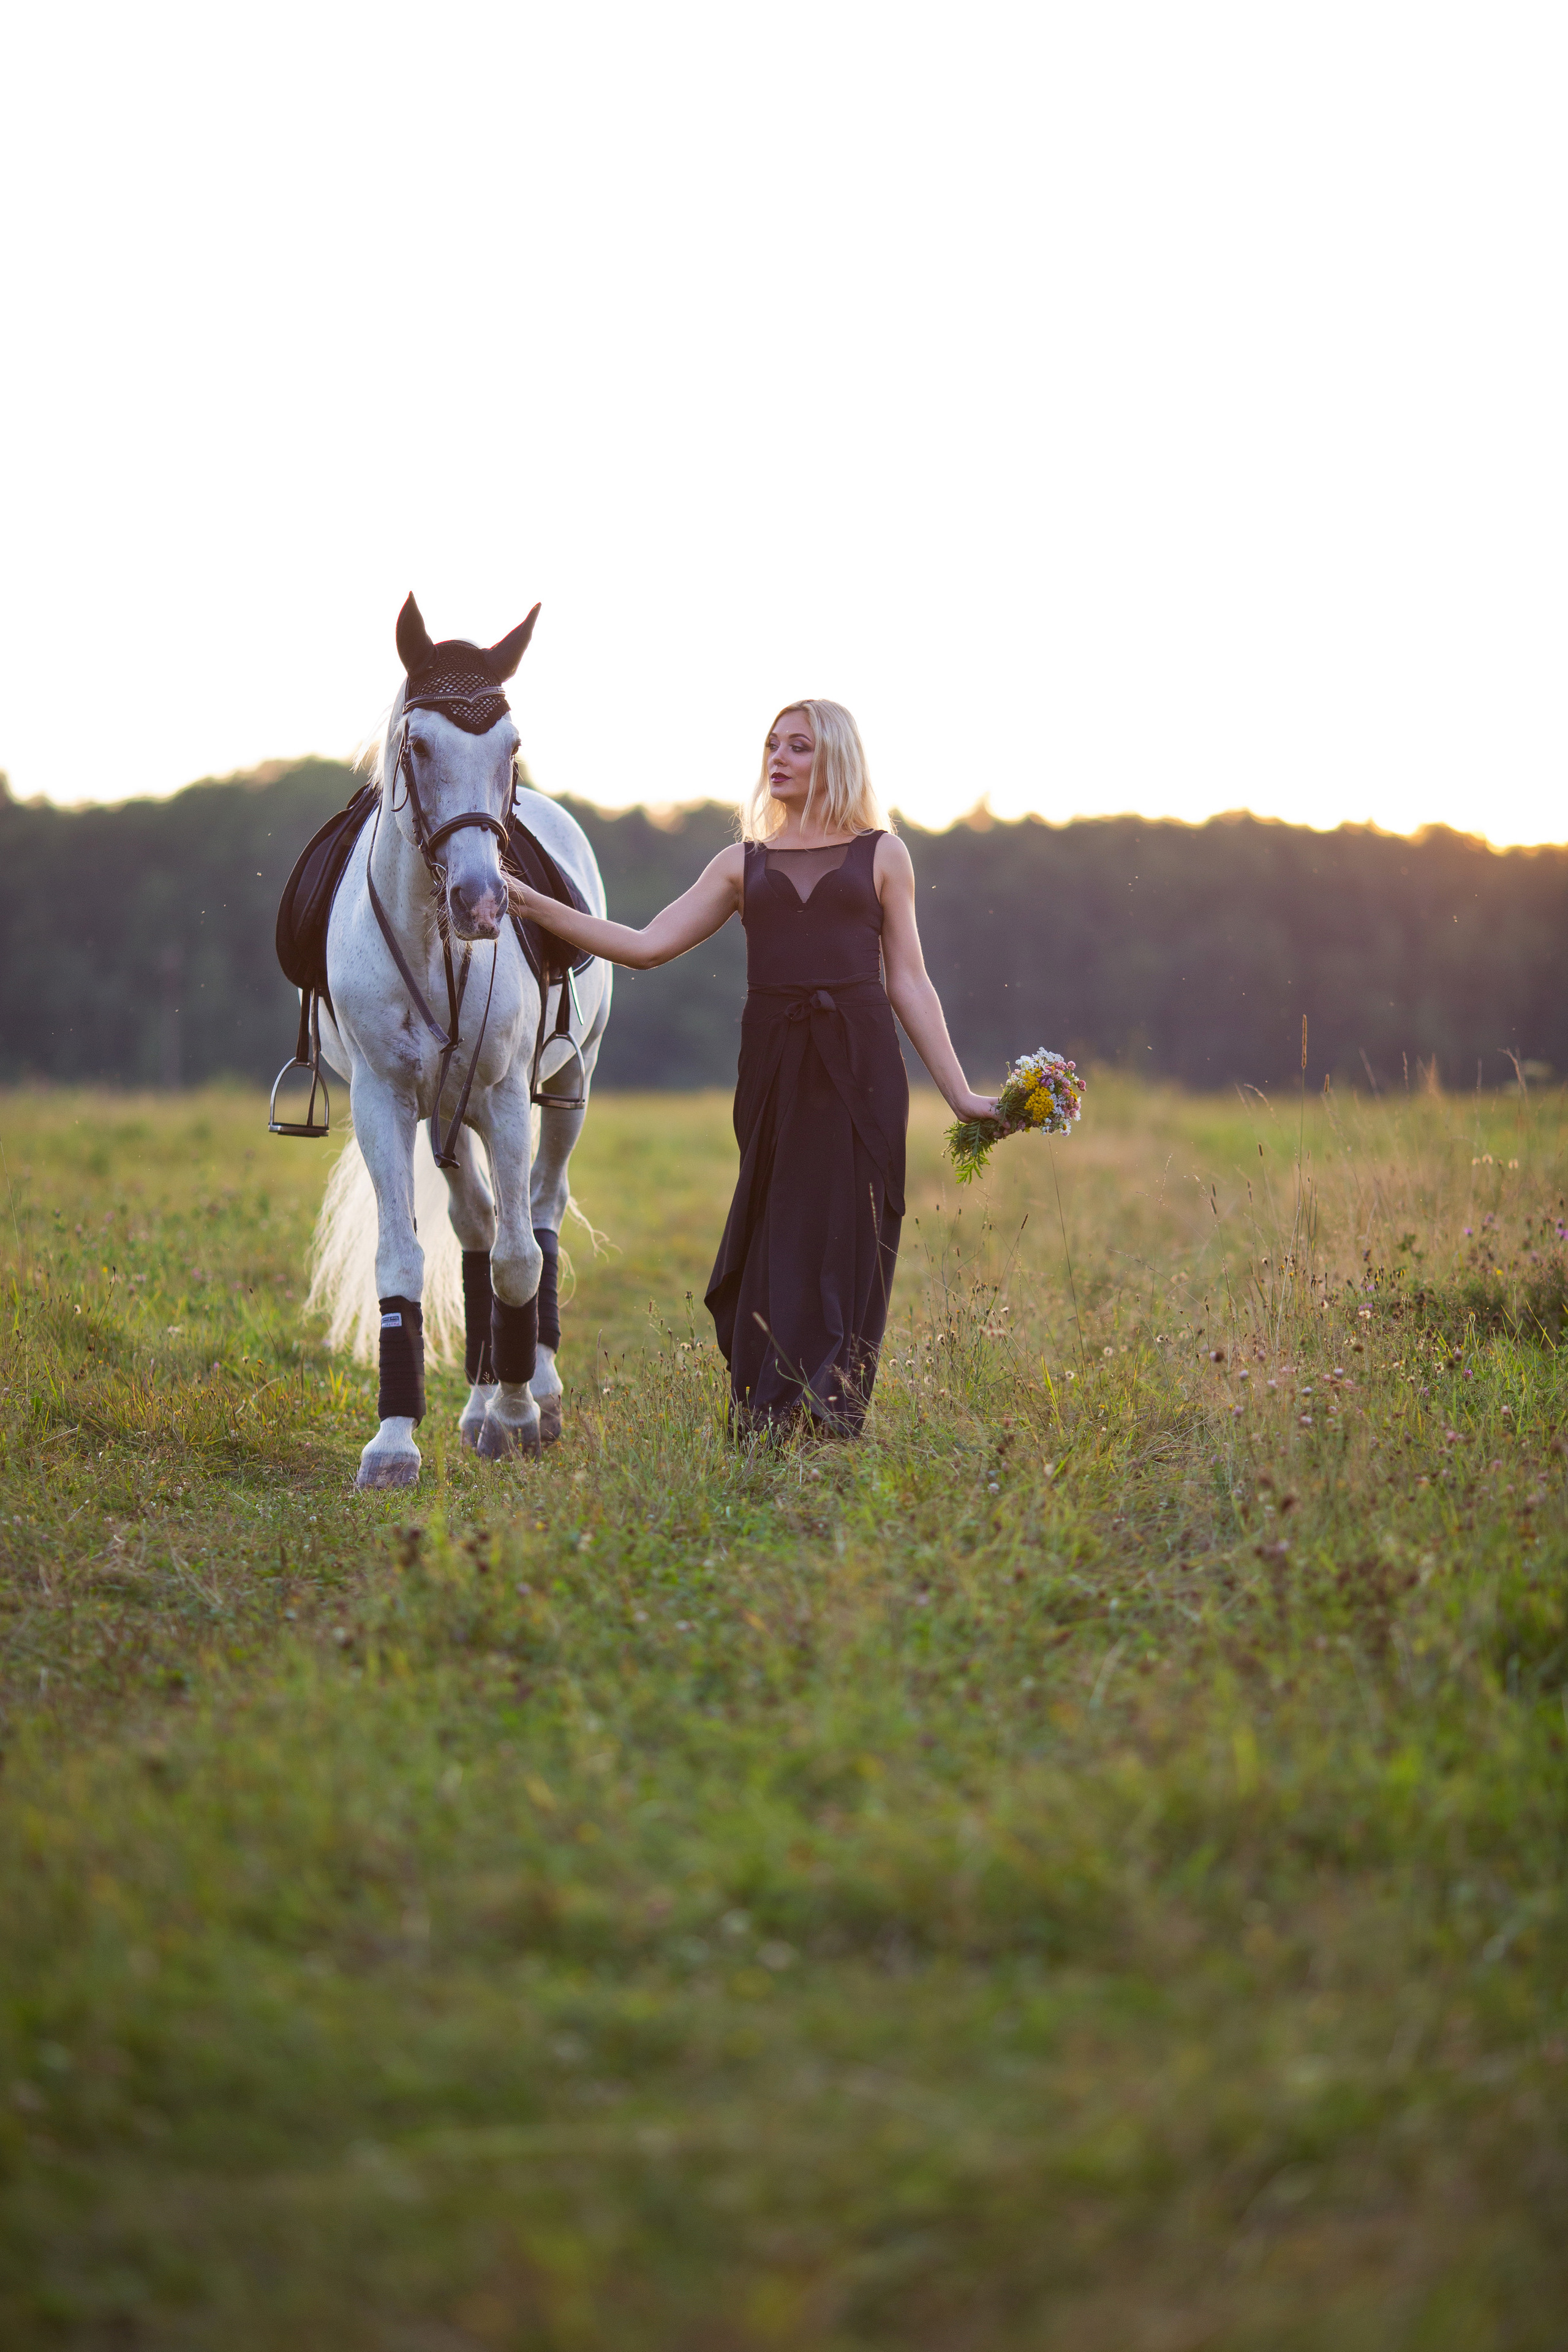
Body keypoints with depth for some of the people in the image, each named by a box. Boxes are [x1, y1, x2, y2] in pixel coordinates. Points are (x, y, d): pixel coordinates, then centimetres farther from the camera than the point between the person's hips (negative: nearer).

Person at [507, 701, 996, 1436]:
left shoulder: (881, 854, 10)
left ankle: (834, 1425, 0)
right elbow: (646, 945, 9)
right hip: (774, 1065, 2)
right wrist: (530, 905, 2)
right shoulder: (743, 864, 15)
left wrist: (960, 1093, 2)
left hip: (861, 1068, -1)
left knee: (846, 1243, -4)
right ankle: (766, 1431, 6)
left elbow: (908, 983, 9)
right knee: (778, 1245, 0)